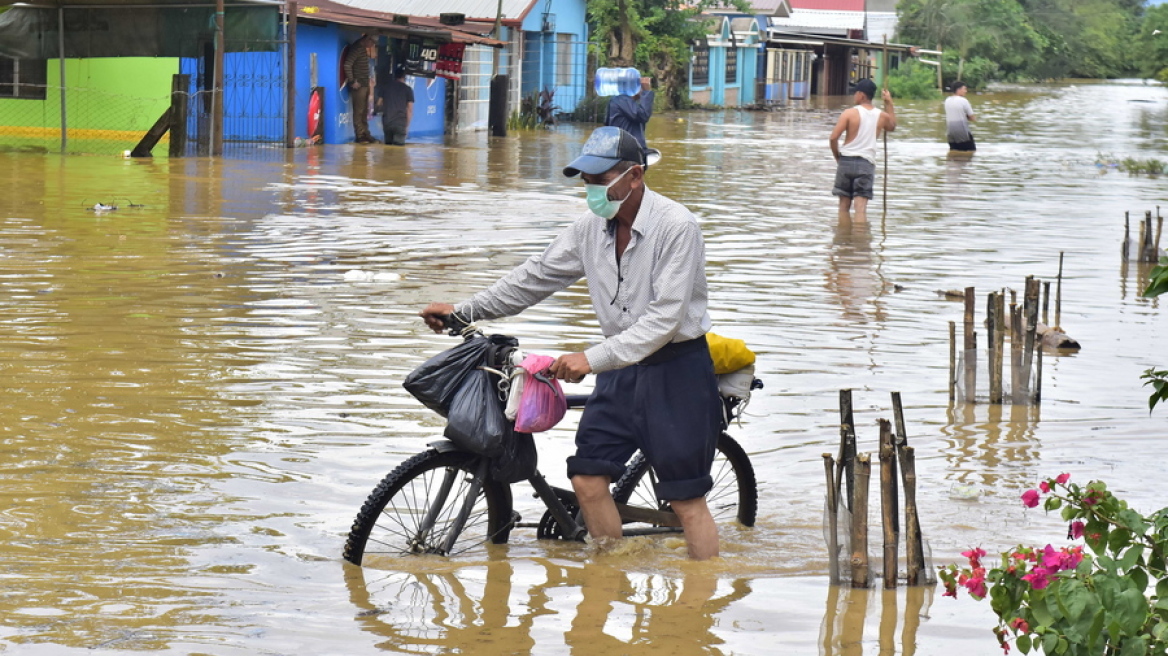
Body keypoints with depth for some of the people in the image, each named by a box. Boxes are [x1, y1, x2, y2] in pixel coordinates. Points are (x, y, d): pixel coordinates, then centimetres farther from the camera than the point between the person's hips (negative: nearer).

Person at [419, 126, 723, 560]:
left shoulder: (676, 226, -19)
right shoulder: (592, 226, 3)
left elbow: (665, 318, -25)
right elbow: (537, 276, 13)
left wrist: (594, 359, -30)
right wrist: (464, 311, 10)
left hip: (677, 369, -7)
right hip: (622, 369, 7)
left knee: (687, 499, -5)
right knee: (587, 478, -1)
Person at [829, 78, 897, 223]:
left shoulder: (850, 113, -6)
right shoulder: (881, 116, 6)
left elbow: (834, 137, -11)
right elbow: (892, 126, 30)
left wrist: (837, 156, 5)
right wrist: (889, 103, 31)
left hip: (846, 161, -2)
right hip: (867, 163, 2)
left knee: (844, 205, 10)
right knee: (861, 207, -6)